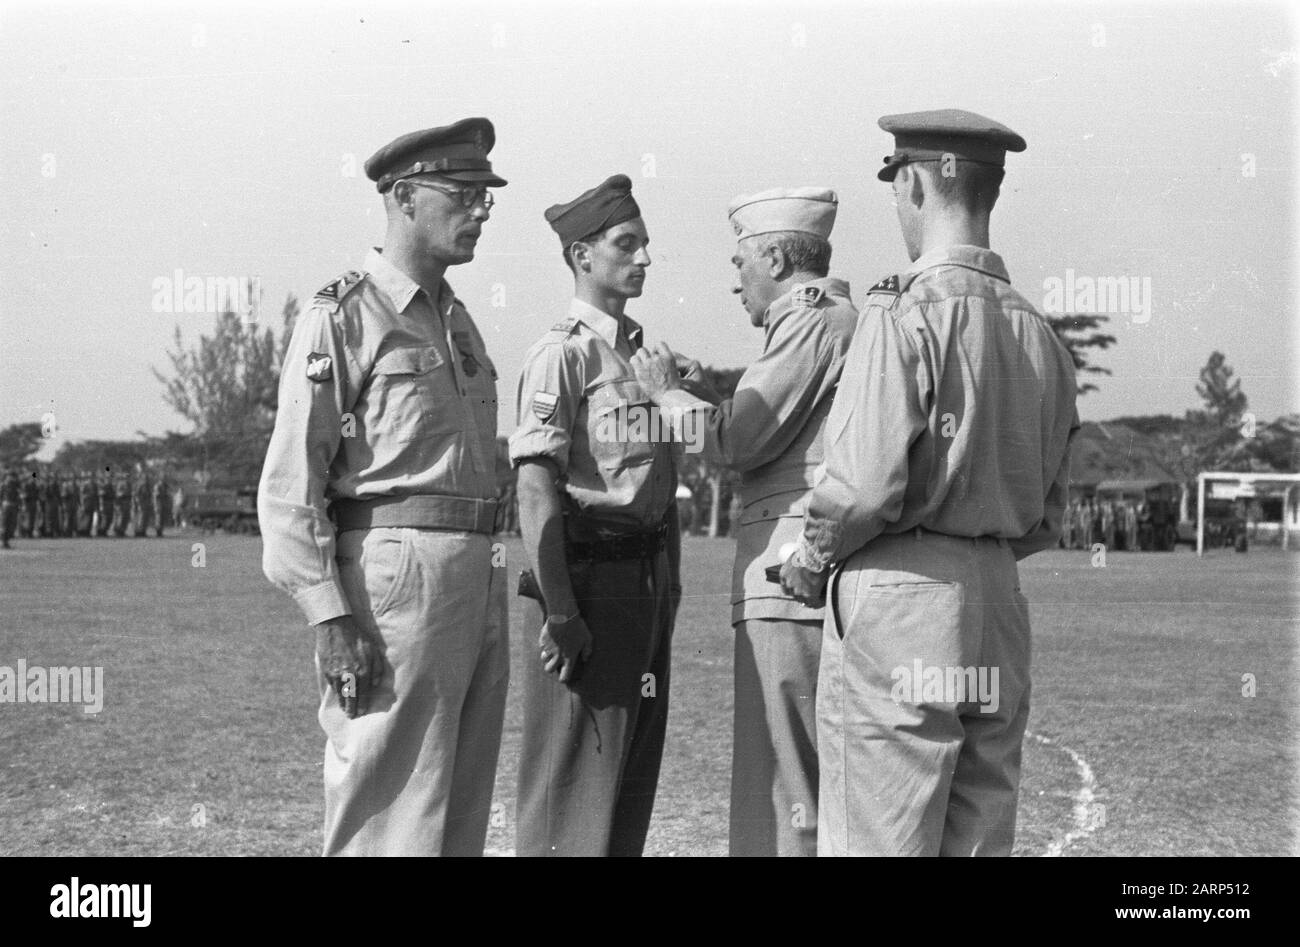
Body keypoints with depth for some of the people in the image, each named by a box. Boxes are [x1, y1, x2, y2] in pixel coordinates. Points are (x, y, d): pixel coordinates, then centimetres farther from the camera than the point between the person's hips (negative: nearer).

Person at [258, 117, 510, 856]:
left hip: (476, 576, 8)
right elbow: (290, 484, -10)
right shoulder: (341, 319, -5)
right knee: (389, 820, -6)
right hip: (394, 574, -8)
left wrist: (488, 594, 18)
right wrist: (332, 619, -18)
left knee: (462, 813, 11)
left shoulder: (457, 320, 19)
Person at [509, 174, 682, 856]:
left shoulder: (640, 352, 17)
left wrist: (670, 580, 17)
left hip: (646, 579, 9)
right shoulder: (562, 353, -10)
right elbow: (534, 486, -17)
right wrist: (559, 610, -23)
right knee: (573, 778, -4)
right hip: (590, 576, -9)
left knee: (633, 775, 13)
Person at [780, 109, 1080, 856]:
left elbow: (865, 483, -16)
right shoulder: (1040, 334, 11)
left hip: (900, 606, -7)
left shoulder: (907, 316, -10)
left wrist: (813, 558, 1)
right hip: (1001, 604, 7)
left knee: (875, 840, -2)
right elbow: (1048, 516, 14)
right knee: (981, 842, 12)